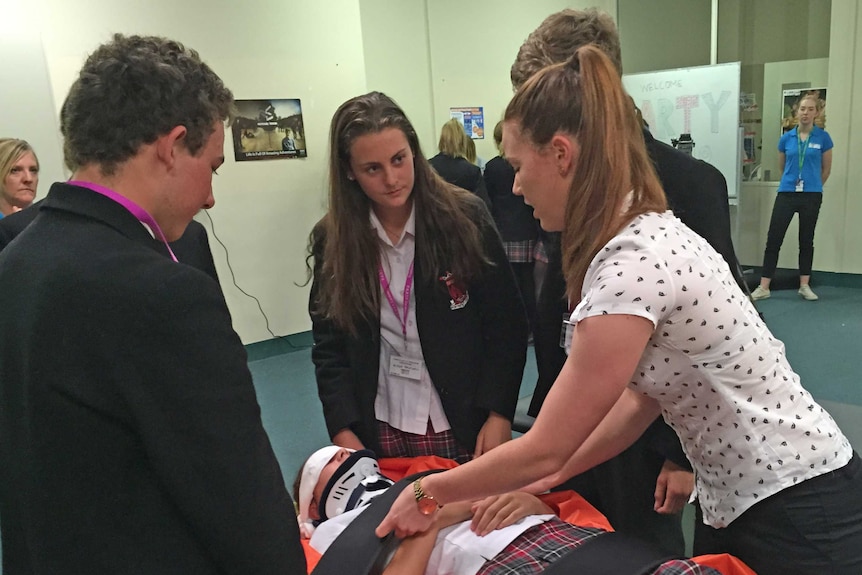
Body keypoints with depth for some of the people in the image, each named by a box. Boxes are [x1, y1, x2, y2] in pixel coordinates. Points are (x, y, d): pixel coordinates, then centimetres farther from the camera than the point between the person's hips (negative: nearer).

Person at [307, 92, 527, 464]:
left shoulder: (465, 217, -9)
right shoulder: (332, 240, -3)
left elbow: (507, 326, -5)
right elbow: (328, 346, 2)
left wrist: (499, 415, -11)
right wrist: (344, 433, -6)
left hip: (464, 424, -1)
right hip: (380, 430, 2)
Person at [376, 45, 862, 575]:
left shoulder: (633, 264, -28)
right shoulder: (653, 234, 1)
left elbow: (545, 449, -21)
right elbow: (641, 398, 5)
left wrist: (429, 493, -8)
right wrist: (547, 478, 4)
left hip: (800, 516, -8)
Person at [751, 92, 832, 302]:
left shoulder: (823, 137, -1)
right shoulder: (786, 138, 3)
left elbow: (826, 169, 10)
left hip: (811, 196, -1)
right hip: (786, 194, 1)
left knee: (806, 240, 9)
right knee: (773, 239, -4)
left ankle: (804, 285, 19)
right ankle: (764, 287, -1)